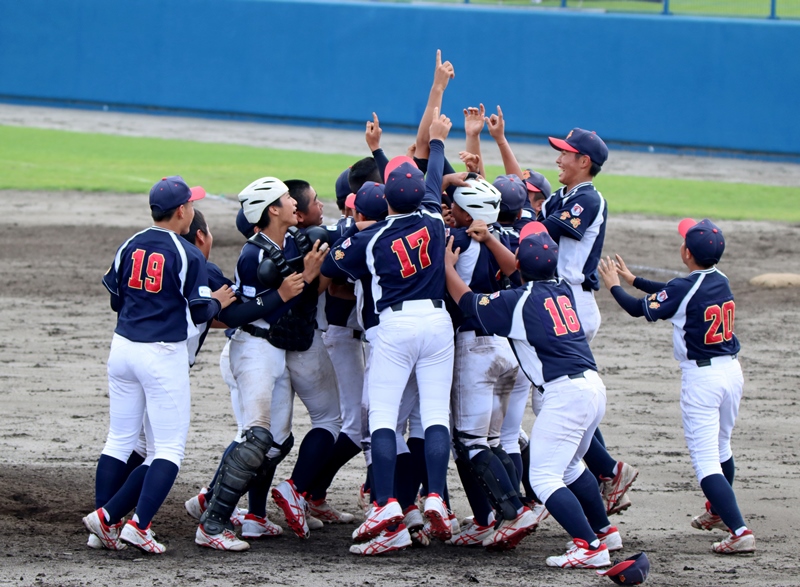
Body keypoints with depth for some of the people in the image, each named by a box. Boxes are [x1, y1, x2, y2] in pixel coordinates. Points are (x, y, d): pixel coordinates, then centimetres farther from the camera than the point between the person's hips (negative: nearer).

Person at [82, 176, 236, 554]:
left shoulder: (130, 247, 6)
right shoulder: (187, 255, -11)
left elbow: (116, 301, 12)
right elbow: (200, 312, -10)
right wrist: (218, 302, 10)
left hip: (123, 349, 6)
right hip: (164, 354, -6)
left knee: (119, 441, 13)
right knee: (168, 448, 0)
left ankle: (105, 522, 10)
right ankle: (138, 524, -11)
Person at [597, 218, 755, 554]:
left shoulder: (684, 288, -16)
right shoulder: (721, 282, 6)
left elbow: (639, 309, -4)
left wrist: (613, 285, 14)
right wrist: (632, 279, 32)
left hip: (702, 376, -8)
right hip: (732, 371, 8)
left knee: (706, 460, -8)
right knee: (720, 447, 28)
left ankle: (739, 531, -20)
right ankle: (718, 512, 49)